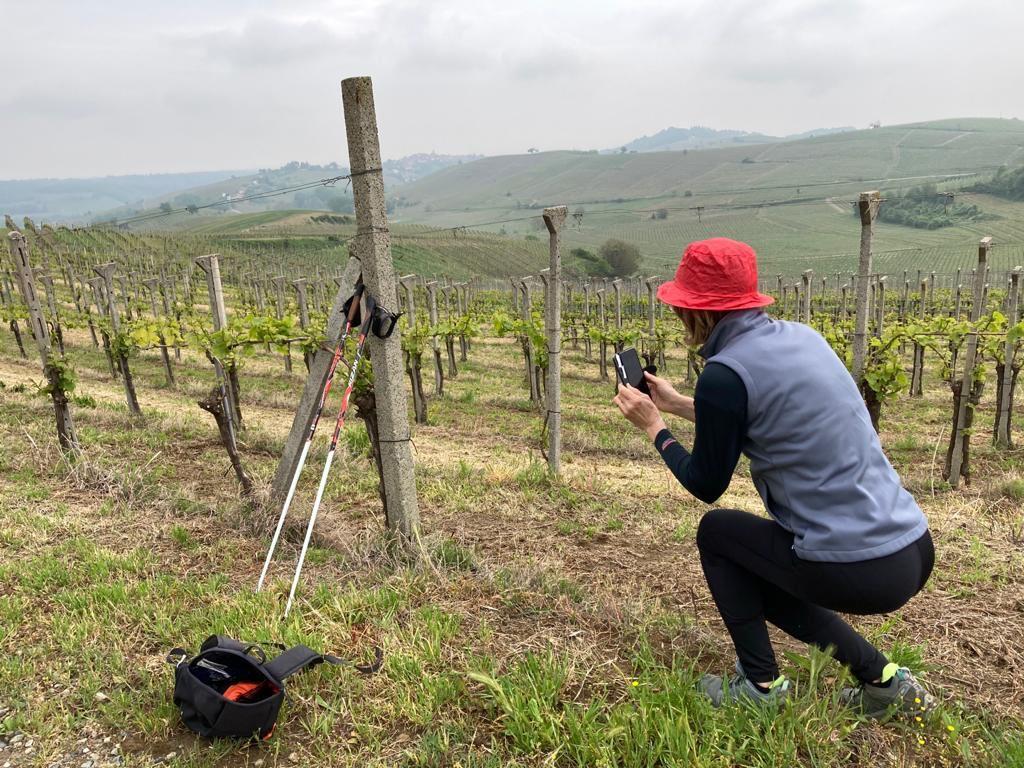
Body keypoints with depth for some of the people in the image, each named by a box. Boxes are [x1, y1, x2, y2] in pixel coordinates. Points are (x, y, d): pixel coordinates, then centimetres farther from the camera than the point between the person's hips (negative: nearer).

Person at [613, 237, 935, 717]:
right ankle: (882, 680, 23)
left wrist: (654, 427, 10)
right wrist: (676, 404, 27)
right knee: (759, 577, 28)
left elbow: (707, 486, -3)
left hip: (856, 569, -8)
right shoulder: (798, 336, 7)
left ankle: (760, 685, 18)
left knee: (716, 532, 14)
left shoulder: (724, 374, -17)